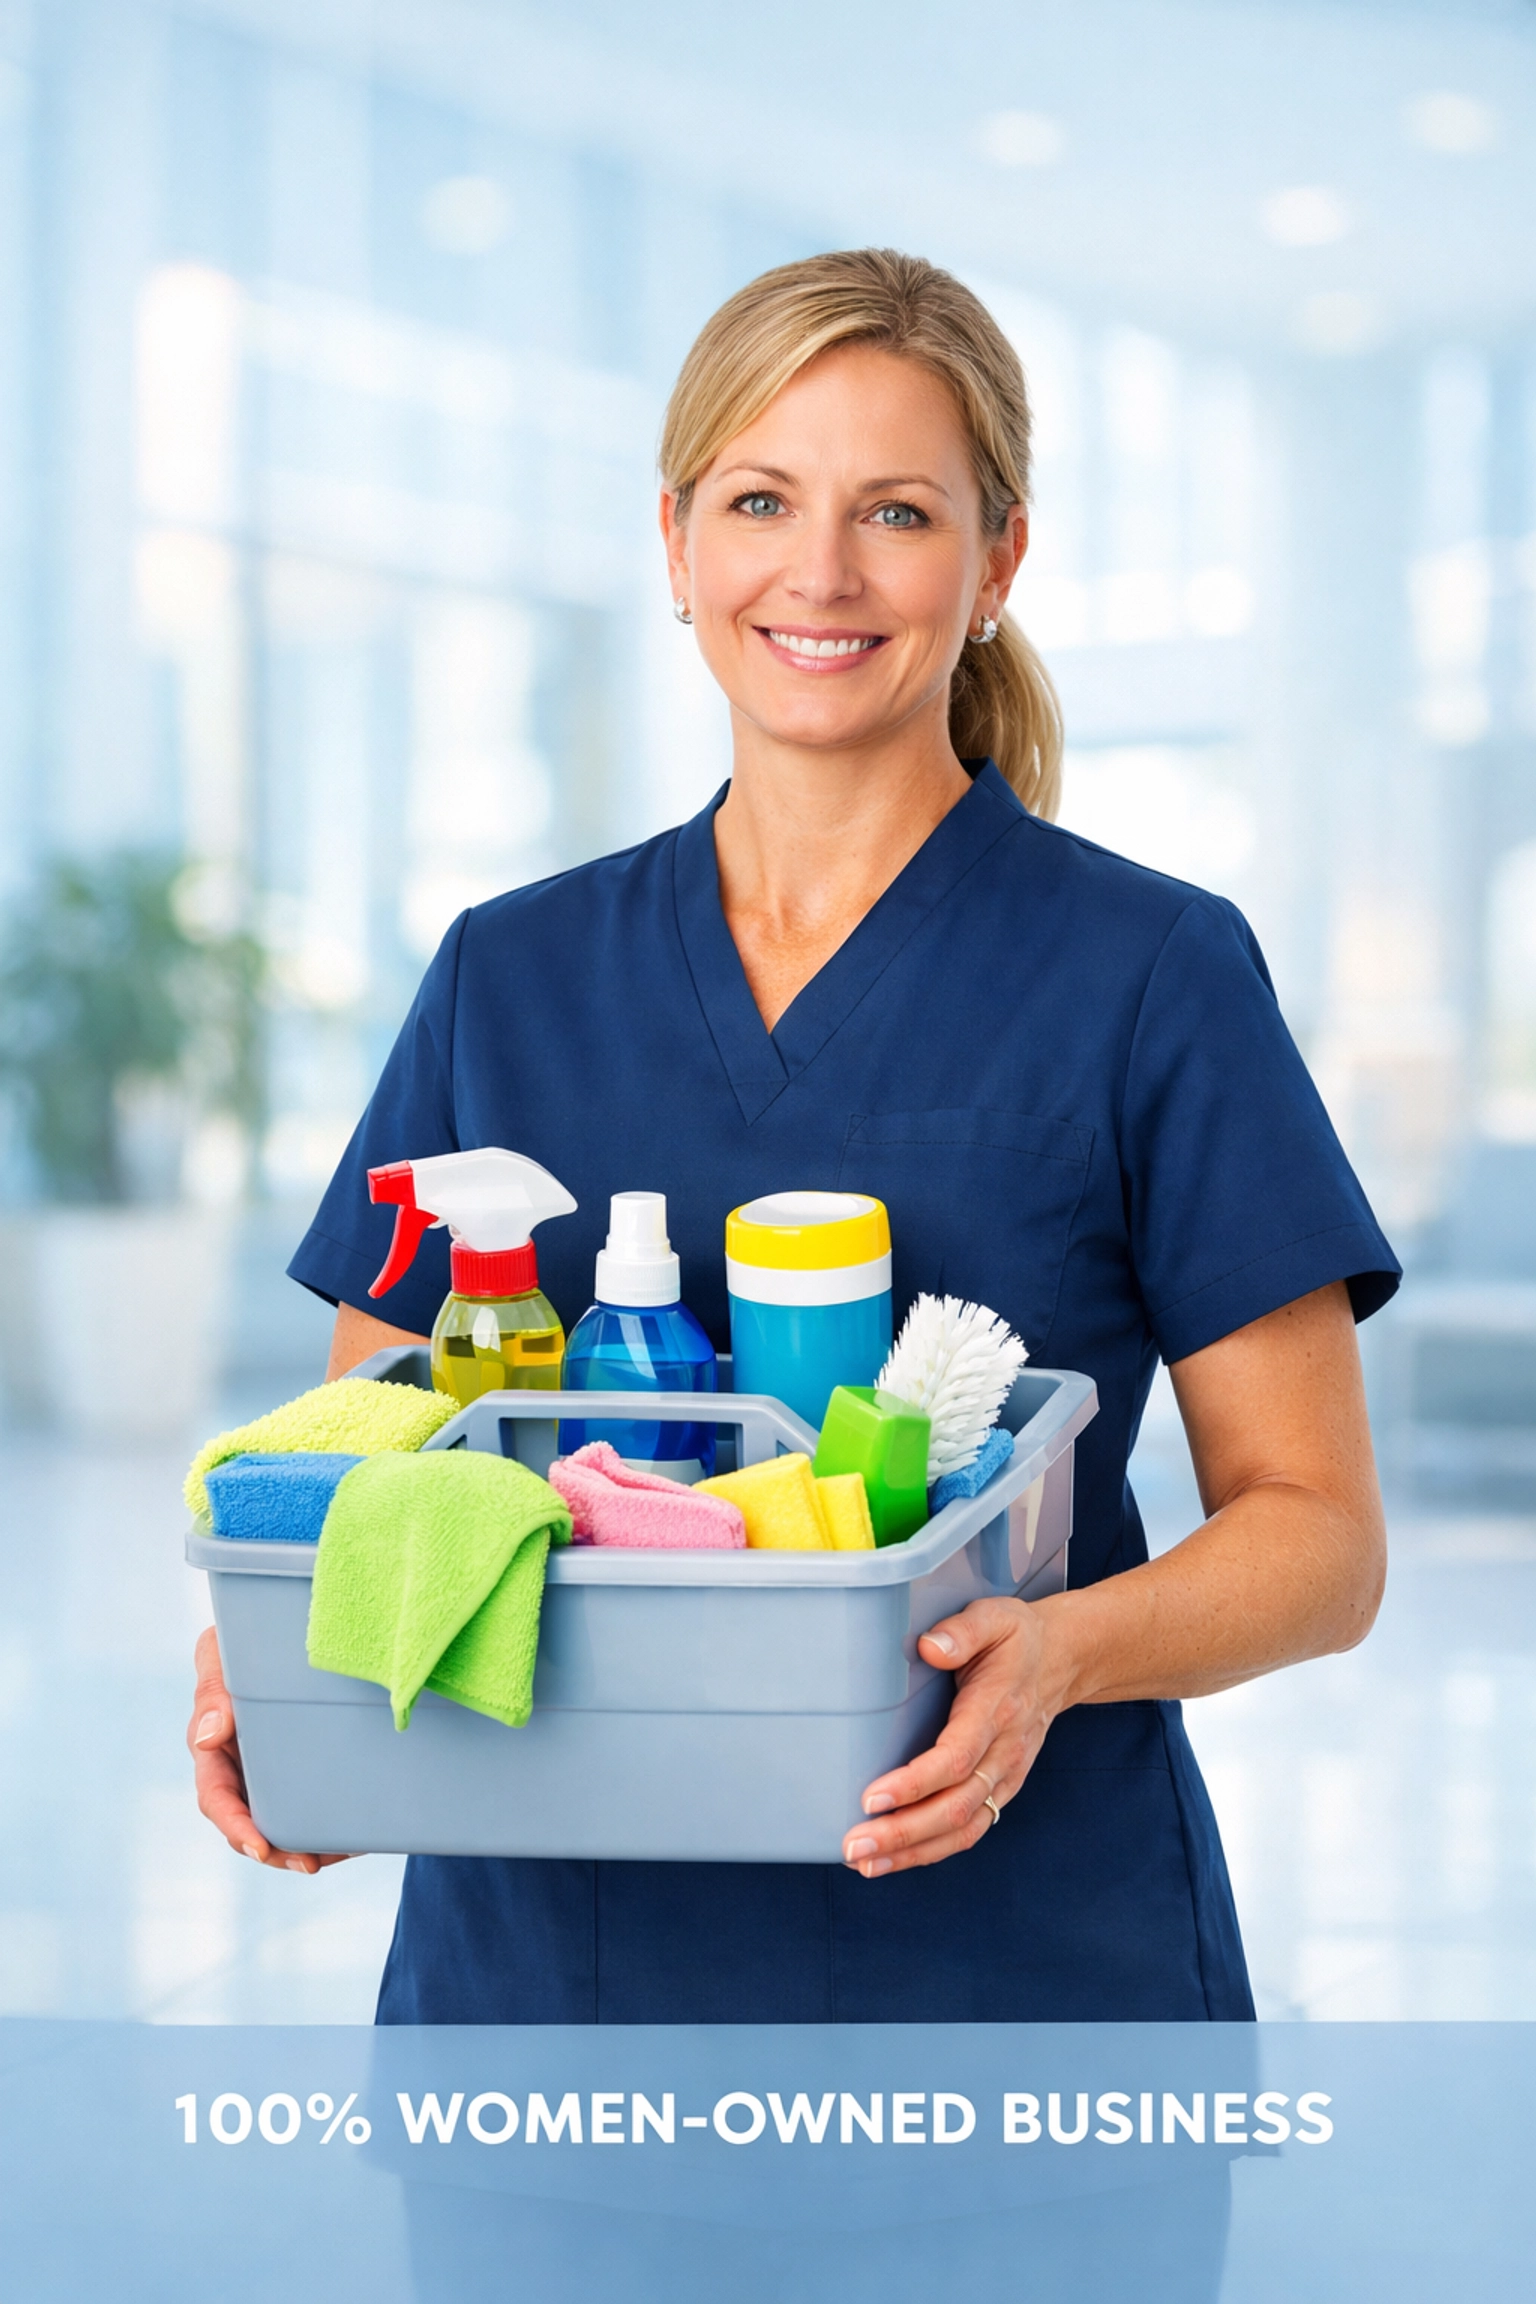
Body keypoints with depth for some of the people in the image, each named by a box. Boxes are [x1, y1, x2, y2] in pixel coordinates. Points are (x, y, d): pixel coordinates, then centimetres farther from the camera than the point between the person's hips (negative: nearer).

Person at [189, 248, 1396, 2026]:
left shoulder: (1152, 977, -5)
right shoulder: (511, 978, 6)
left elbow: (1318, 1535, -5)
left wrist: (1064, 1649, -24)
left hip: (1020, 1948, -3)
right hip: (547, 1942, 3)